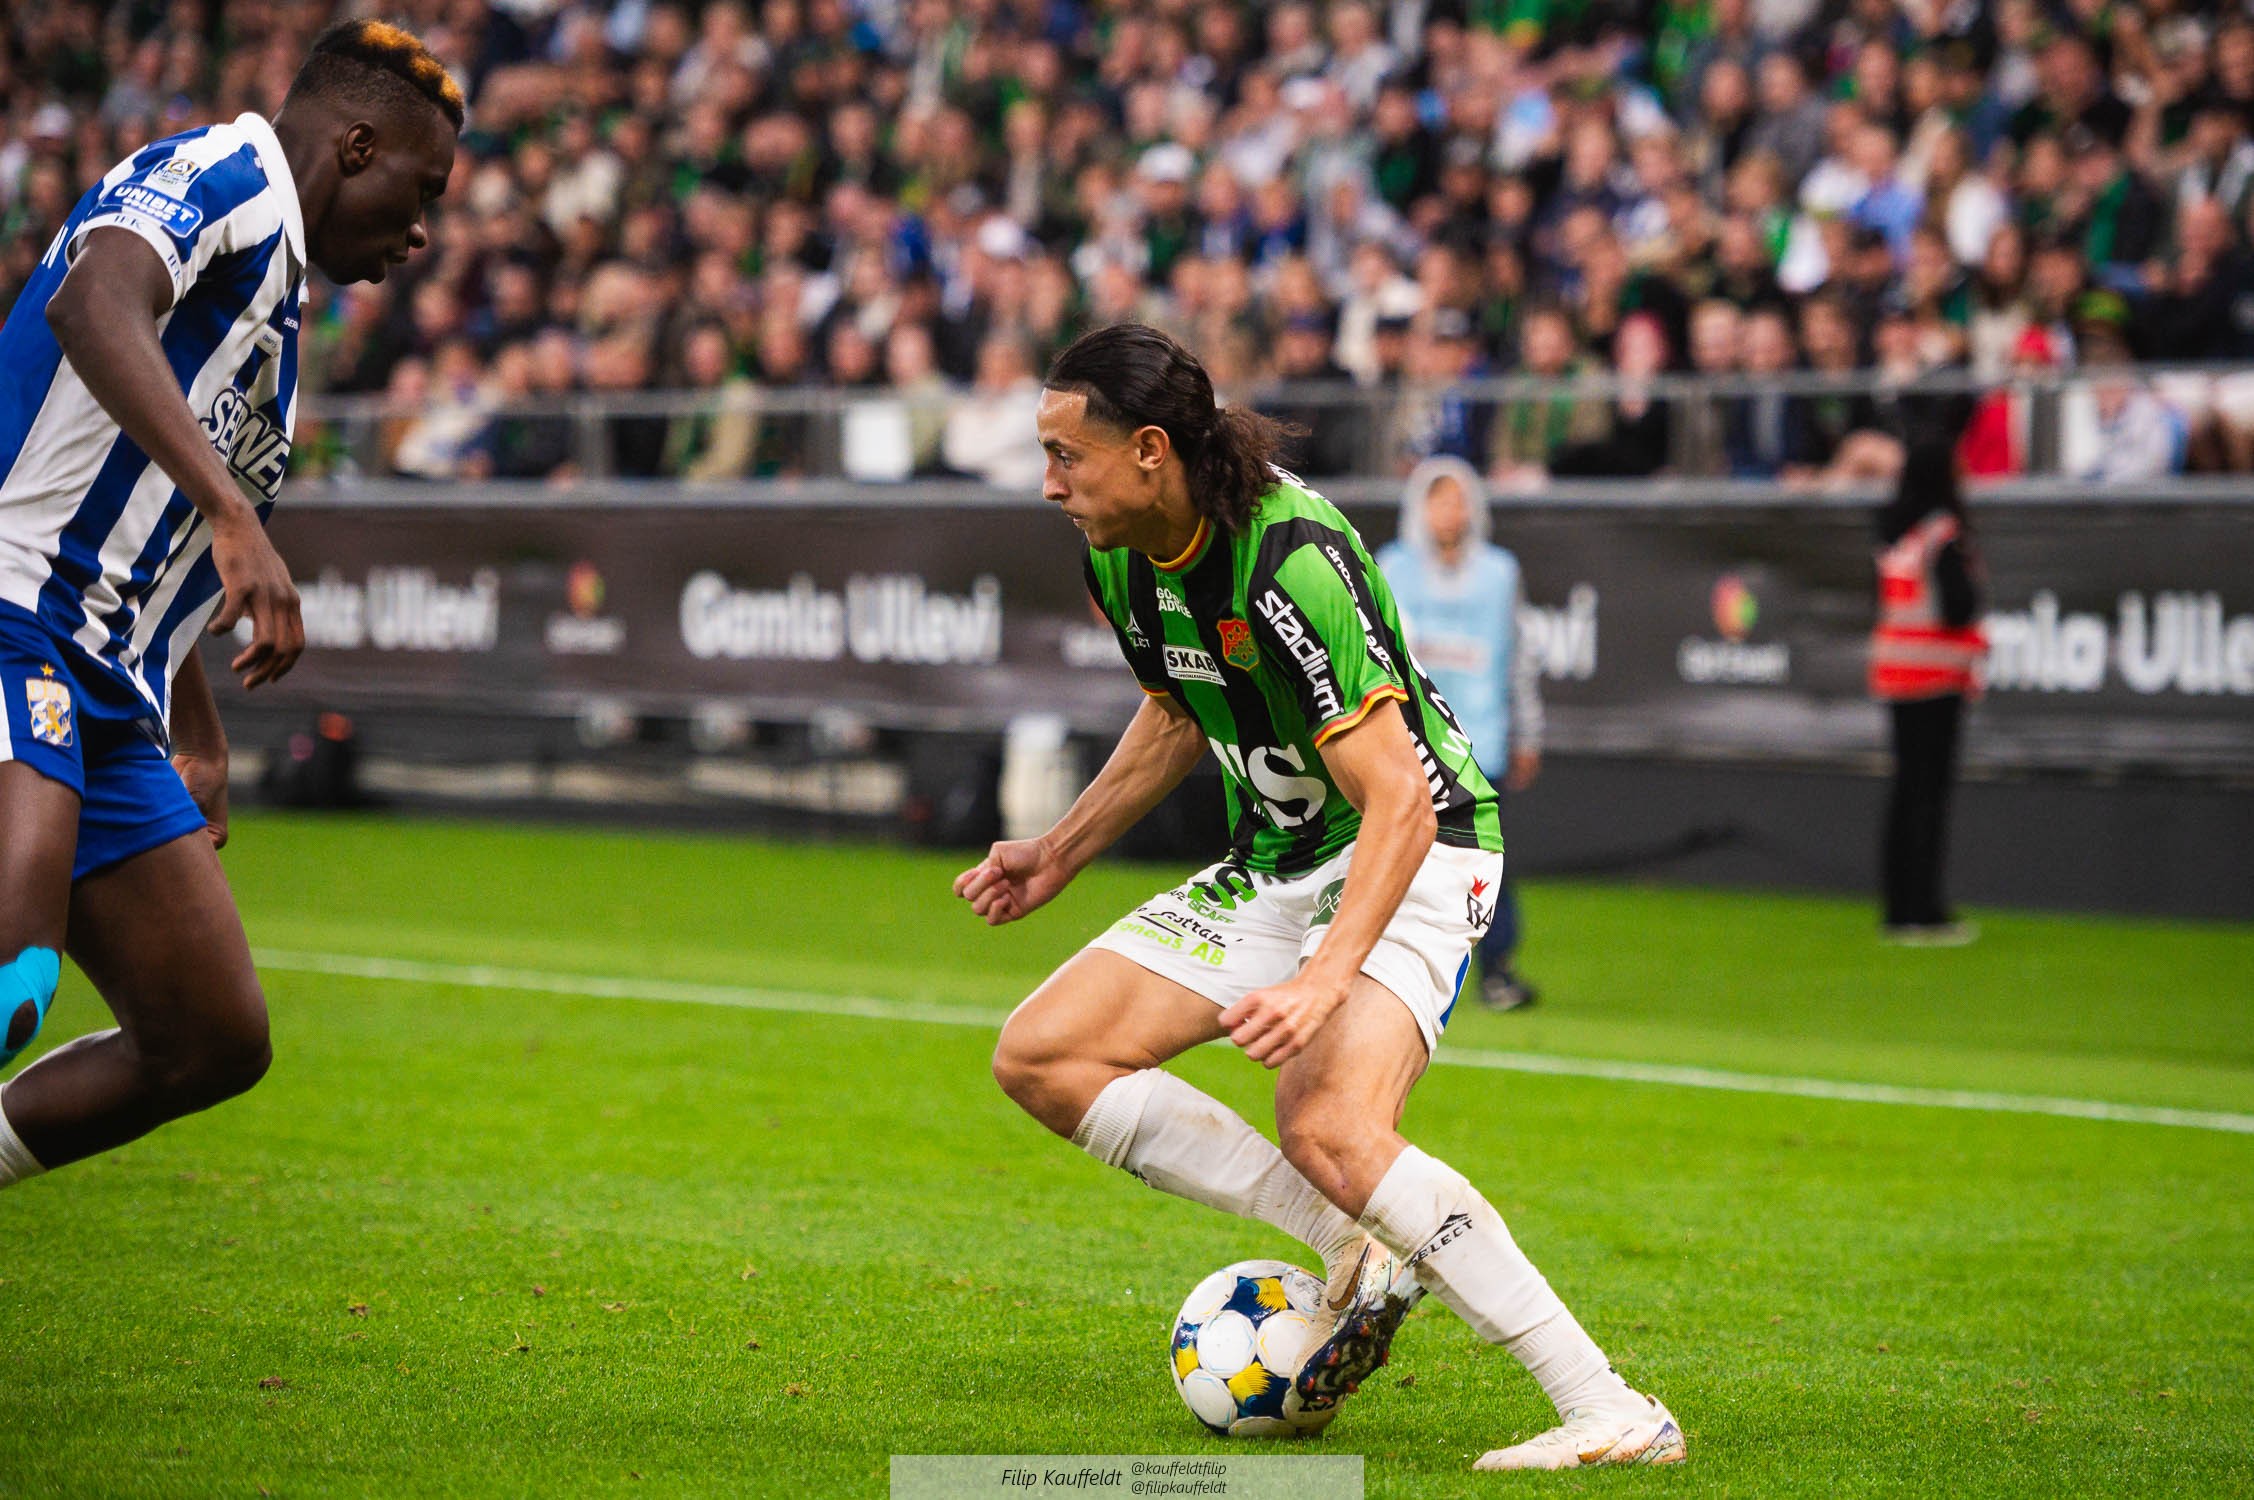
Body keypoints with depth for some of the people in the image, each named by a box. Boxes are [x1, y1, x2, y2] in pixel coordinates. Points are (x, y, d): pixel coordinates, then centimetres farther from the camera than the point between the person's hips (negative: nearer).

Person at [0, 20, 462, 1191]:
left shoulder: (272, 297, 27)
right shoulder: (220, 174, -2)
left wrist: (199, 747, 41)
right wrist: (235, 515, -34)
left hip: (109, 704, 10)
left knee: (215, 1042, 6)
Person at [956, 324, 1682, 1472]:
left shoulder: (1290, 561, -29)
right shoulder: (1119, 555, -2)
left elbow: (1399, 804, -32)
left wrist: (1325, 980, -42)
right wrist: (1061, 852, 19)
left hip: (1413, 855, -9)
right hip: (1272, 864, 9)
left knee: (1326, 1124, -33)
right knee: (1040, 1059, -2)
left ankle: (1609, 1413, -31)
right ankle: (1357, 1255, -4)